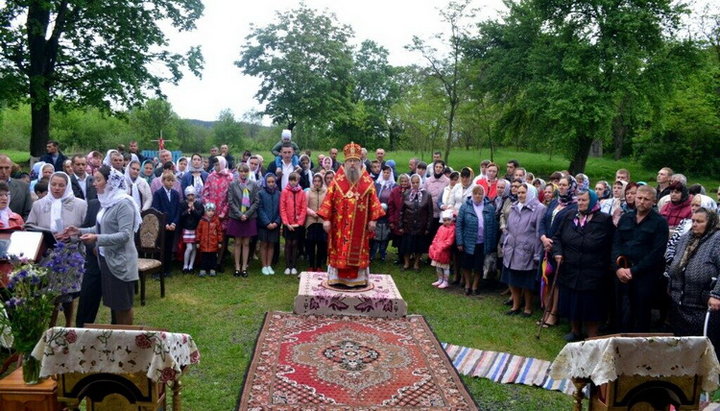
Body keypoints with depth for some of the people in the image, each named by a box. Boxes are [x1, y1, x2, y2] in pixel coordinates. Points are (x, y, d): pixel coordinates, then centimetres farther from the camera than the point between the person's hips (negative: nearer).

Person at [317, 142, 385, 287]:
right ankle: (337, 278, 12)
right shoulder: (337, 180, 1)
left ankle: (359, 278, 14)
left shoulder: (367, 181, 3)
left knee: (358, 250, 6)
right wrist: (326, 219, -7)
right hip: (340, 223, 0)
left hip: (360, 224, 1)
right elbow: (329, 198, -1)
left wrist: (373, 220, -4)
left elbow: (373, 200, 2)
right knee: (339, 249, 4)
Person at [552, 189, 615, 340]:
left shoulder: (604, 220, -7)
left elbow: (612, 243, -5)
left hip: (593, 273, -4)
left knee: (590, 305, 4)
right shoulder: (569, 218, 6)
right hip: (570, 270, 4)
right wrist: (557, 252, -5)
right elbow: (557, 237, 11)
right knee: (572, 302, 14)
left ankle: (592, 336, 20)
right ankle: (575, 330, 34)